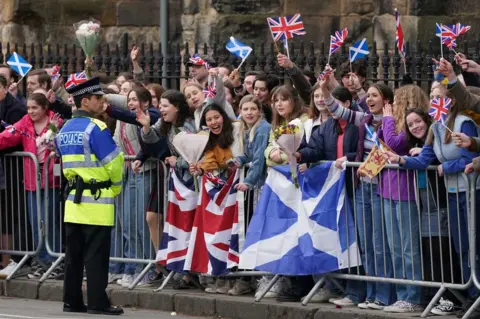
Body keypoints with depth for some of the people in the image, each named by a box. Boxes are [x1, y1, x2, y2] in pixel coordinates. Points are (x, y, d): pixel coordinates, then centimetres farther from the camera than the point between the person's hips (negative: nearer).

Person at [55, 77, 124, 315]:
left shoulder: (65, 130, 11)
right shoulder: (95, 128, -14)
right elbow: (114, 163, -12)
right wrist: (115, 188, 5)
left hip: (73, 199, 7)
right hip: (97, 201, -7)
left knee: (73, 253, 9)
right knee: (96, 255, -5)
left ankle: (72, 300, 12)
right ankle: (97, 302, -5)